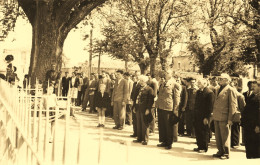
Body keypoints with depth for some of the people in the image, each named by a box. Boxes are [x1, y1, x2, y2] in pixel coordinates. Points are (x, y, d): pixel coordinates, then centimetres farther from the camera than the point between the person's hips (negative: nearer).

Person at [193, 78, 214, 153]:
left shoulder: (209, 93, -12)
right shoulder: (198, 92, 13)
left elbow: (210, 106, -15)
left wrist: (206, 117, -17)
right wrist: (195, 112, 11)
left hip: (204, 116, -7)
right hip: (197, 115, 7)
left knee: (204, 132, 1)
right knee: (198, 131, 11)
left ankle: (204, 148, 12)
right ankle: (199, 146, 22)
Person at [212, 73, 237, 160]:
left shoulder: (230, 90, -7)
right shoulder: (218, 89, 17)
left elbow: (233, 105, -10)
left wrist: (230, 119, -14)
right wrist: (214, 114, 15)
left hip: (224, 117, -8)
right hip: (216, 117, 8)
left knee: (225, 136, -1)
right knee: (218, 136, 12)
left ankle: (226, 153, 9)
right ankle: (220, 151, 23)